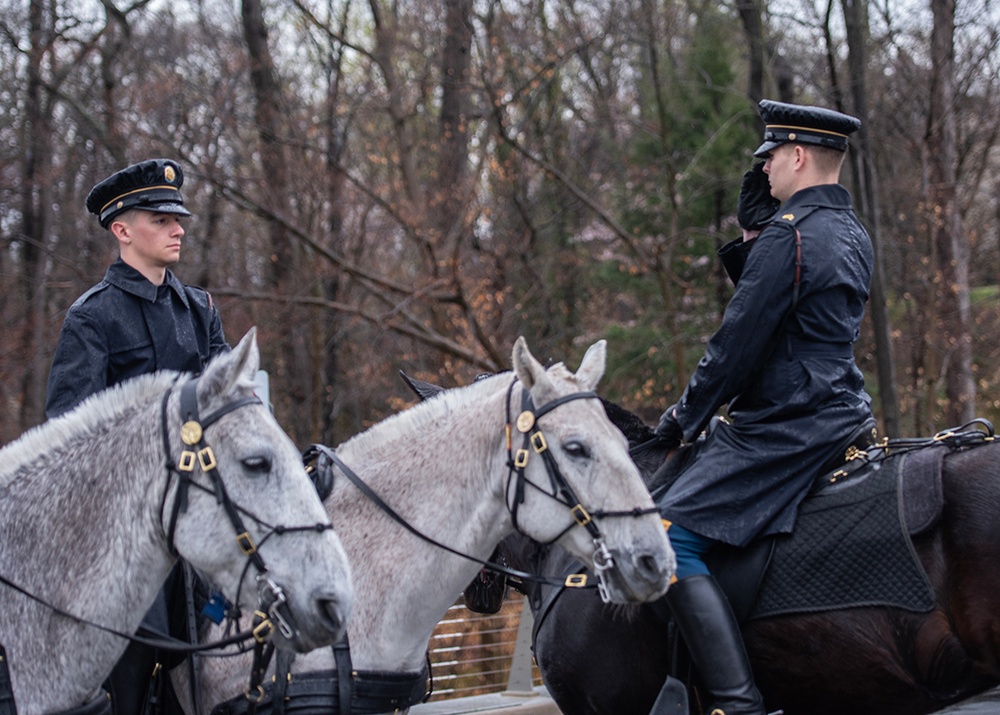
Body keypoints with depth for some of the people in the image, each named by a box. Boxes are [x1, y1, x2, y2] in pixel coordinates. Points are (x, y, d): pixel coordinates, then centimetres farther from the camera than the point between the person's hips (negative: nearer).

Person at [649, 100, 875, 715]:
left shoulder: (789, 233, -16)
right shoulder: (854, 235, 13)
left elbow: (738, 343, -16)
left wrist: (685, 418, -3)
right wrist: (752, 233, 12)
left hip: (783, 428, -11)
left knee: (671, 541, -16)